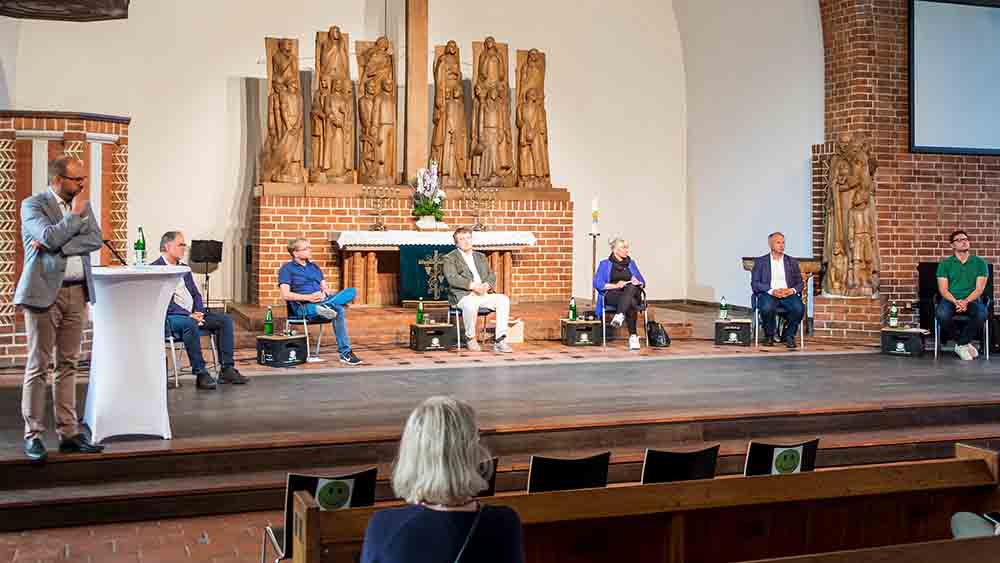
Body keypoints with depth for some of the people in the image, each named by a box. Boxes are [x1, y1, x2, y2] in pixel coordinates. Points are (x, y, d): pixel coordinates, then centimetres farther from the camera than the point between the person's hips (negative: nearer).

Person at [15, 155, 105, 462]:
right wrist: (75, 212, -9)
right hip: (44, 293, -5)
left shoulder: (83, 205, 12)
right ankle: (33, 435, 5)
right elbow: (51, 237, -19)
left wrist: (55, 247, -11)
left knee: (68, 365, 8)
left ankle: (68, 433, 13)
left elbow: (95, 239, -2)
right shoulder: (33, 204, -4)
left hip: (77, 292, 5)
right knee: (38, 366, -1)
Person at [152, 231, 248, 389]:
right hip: (170, 317, -8)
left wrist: (199, 313, -2)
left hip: (192, 314, 8)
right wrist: (189, 315, -20)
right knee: (190, 324, -37)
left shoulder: (184, 268, 21)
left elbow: (196, 294, 19)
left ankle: (227, 369, -11)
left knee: (225, 320, -8)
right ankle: (201, 374, -33)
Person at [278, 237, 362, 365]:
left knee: (352, 291, -21)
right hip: (303, 307, -6)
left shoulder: (314, 267, 28)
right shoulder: (287, 269, 6)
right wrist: (308, 297, -19)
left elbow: (325, 288, 22)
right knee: (339, 310, -35)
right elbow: (285, 295, -7)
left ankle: (325, 307, -44)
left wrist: (326, 293, -5)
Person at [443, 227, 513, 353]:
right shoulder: (450, 258, 6)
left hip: (483, 294, 5)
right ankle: (470, 338, -13)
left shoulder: (480, 257, 25)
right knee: (471, 305, -39)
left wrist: (487, 285, -7)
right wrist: (472, 285, -22)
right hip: (462, 295, -5)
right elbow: (452, 278, -10)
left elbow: (491, 275, 17)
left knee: (503, 299, -21)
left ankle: (500, 341, -25)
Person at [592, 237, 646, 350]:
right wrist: (615, 285, -16)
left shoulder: (631, 263, 22)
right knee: (631, 303, -38)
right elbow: (597, 283, -2)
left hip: (632, 293, 3)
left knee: (631, 287, -38)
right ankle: (633, 336, -44)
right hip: (612, 295, -3)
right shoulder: (605, 264, 10)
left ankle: (620, 316, -53)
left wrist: (638, 283, -6)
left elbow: (642, 282, 19)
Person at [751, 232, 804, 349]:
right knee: (767, 307, -37)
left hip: (788, 294, 2)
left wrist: (792, 290, -10)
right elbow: (755, 283, 1)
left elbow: (800, 283, 14)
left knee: (799, 308, -31)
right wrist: (772, 291, -15)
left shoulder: (792, 262, 19)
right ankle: (769, 336, -10)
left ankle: (789, 336, -8)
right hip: (768, 294, -2)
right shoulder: (760, 261, 11)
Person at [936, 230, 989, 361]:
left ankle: (961, 344, -13)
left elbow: (979, 288, 0)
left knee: (982, 314, -34)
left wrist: (966, 301, -17)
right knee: (942, 314, -35)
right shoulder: (945, 264, 8)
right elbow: (943, 289, 0)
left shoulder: (980, 263, 9)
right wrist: (956, 302, -19)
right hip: (950, 300, 0)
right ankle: (964, 343, -11)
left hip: (971, 300, 0)